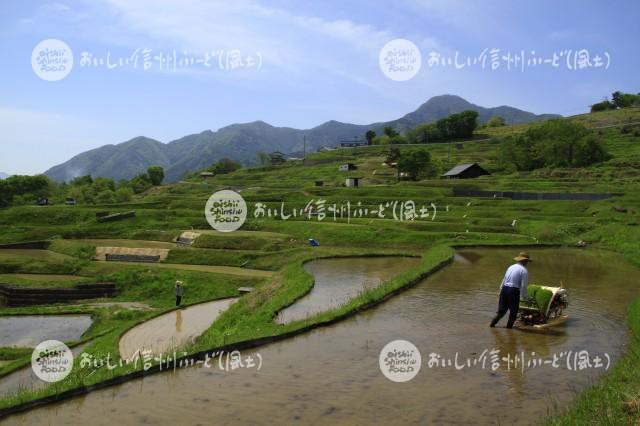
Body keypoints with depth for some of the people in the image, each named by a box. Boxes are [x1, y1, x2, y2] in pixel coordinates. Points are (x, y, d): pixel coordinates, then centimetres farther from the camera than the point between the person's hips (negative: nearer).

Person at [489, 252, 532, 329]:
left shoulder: (511, 267, 14)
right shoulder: (524, 270, -7)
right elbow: (523, 286, -10)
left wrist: (501, 290, 24)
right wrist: (525, 296, 0)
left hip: (504, 289, 6)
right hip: (514, 291, -6)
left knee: (502, 309, 16)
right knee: (513, 311, 11)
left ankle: (492, 323, 11)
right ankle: (509, 326, 16)